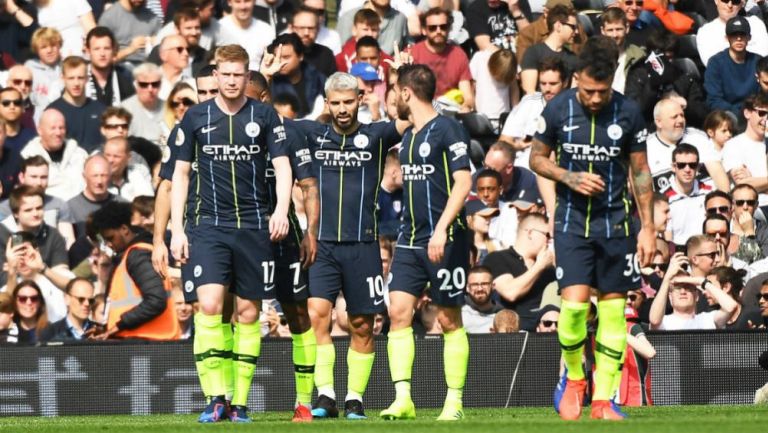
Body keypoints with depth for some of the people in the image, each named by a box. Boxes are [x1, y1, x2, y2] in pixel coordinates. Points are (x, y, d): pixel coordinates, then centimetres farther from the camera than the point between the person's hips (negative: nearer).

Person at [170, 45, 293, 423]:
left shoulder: (265, 116, 6)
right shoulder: (195, 117, 7)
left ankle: (240, 402, 8)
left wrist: (282, 209, -15)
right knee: (209, 304, -17)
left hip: (253, 225, 1)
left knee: (248, 312, 2)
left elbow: (282, 165, 3)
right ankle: (216, 396, -14)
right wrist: (176, 230, 3)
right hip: (208, 224, -1)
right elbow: (180, 174, 10)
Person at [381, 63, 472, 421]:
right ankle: (402, 398, -8)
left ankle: (455, 401, 5)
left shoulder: (446, 130, -9)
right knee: (398, 311, -5)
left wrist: (441, 229, -22)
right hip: (411, 239, 7)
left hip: (445, 240, -7)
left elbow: (463, 182, -16)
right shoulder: (408, 137, 15)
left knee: (449, 320, -1)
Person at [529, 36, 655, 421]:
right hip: (572, 220, -1)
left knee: (613, 309, 0)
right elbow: (537, 158, 7)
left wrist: (648, 227, 1)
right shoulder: (558, 109, -5)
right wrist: (569, 177, -12)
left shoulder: (628, 113, -4)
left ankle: (602, 400, 7)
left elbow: (640, 172, 4)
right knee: (574, 304, -14)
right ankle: (574, 379, 12)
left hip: (615, 221, 1)